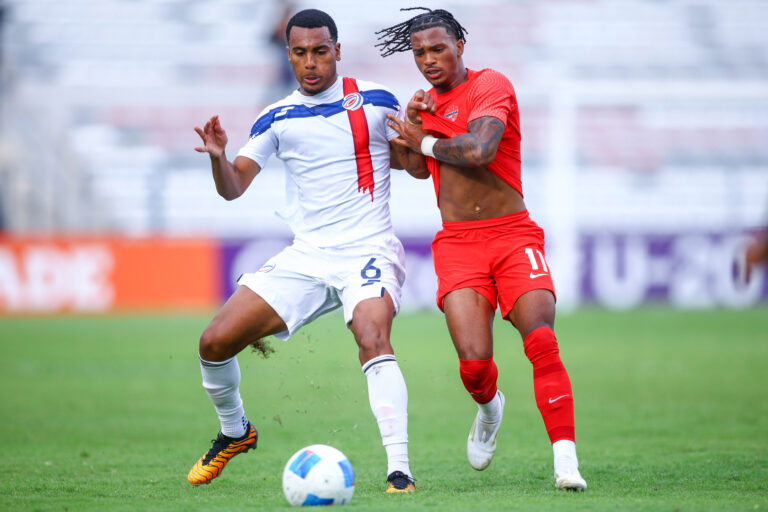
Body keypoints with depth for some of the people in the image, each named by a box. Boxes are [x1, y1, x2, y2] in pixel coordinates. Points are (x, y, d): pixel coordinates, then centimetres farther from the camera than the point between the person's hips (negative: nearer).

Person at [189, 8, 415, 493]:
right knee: (214, 343, -3)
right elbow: (233, 188, 6)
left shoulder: (376, 100, 0)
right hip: (305, 257, 4)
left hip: (368, 251, -4)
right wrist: (218, 156, -16)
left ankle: (399, 471, -34)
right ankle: (235, 431, 26)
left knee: (373, 341, -32)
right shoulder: (277, 119, 7)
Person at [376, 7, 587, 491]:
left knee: (542, 341, -22)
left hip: (512, 234, -4)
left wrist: (424, 141, -5)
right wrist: (411, 122, 6)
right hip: (457, 243, 4)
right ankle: (489, 407, 24)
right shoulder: (430, 102, 17)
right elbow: (417, 170, 23)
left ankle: (566, 458, -21)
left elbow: (479, 150, -21)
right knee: (474, 361, -12)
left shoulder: (491, 86, -5)